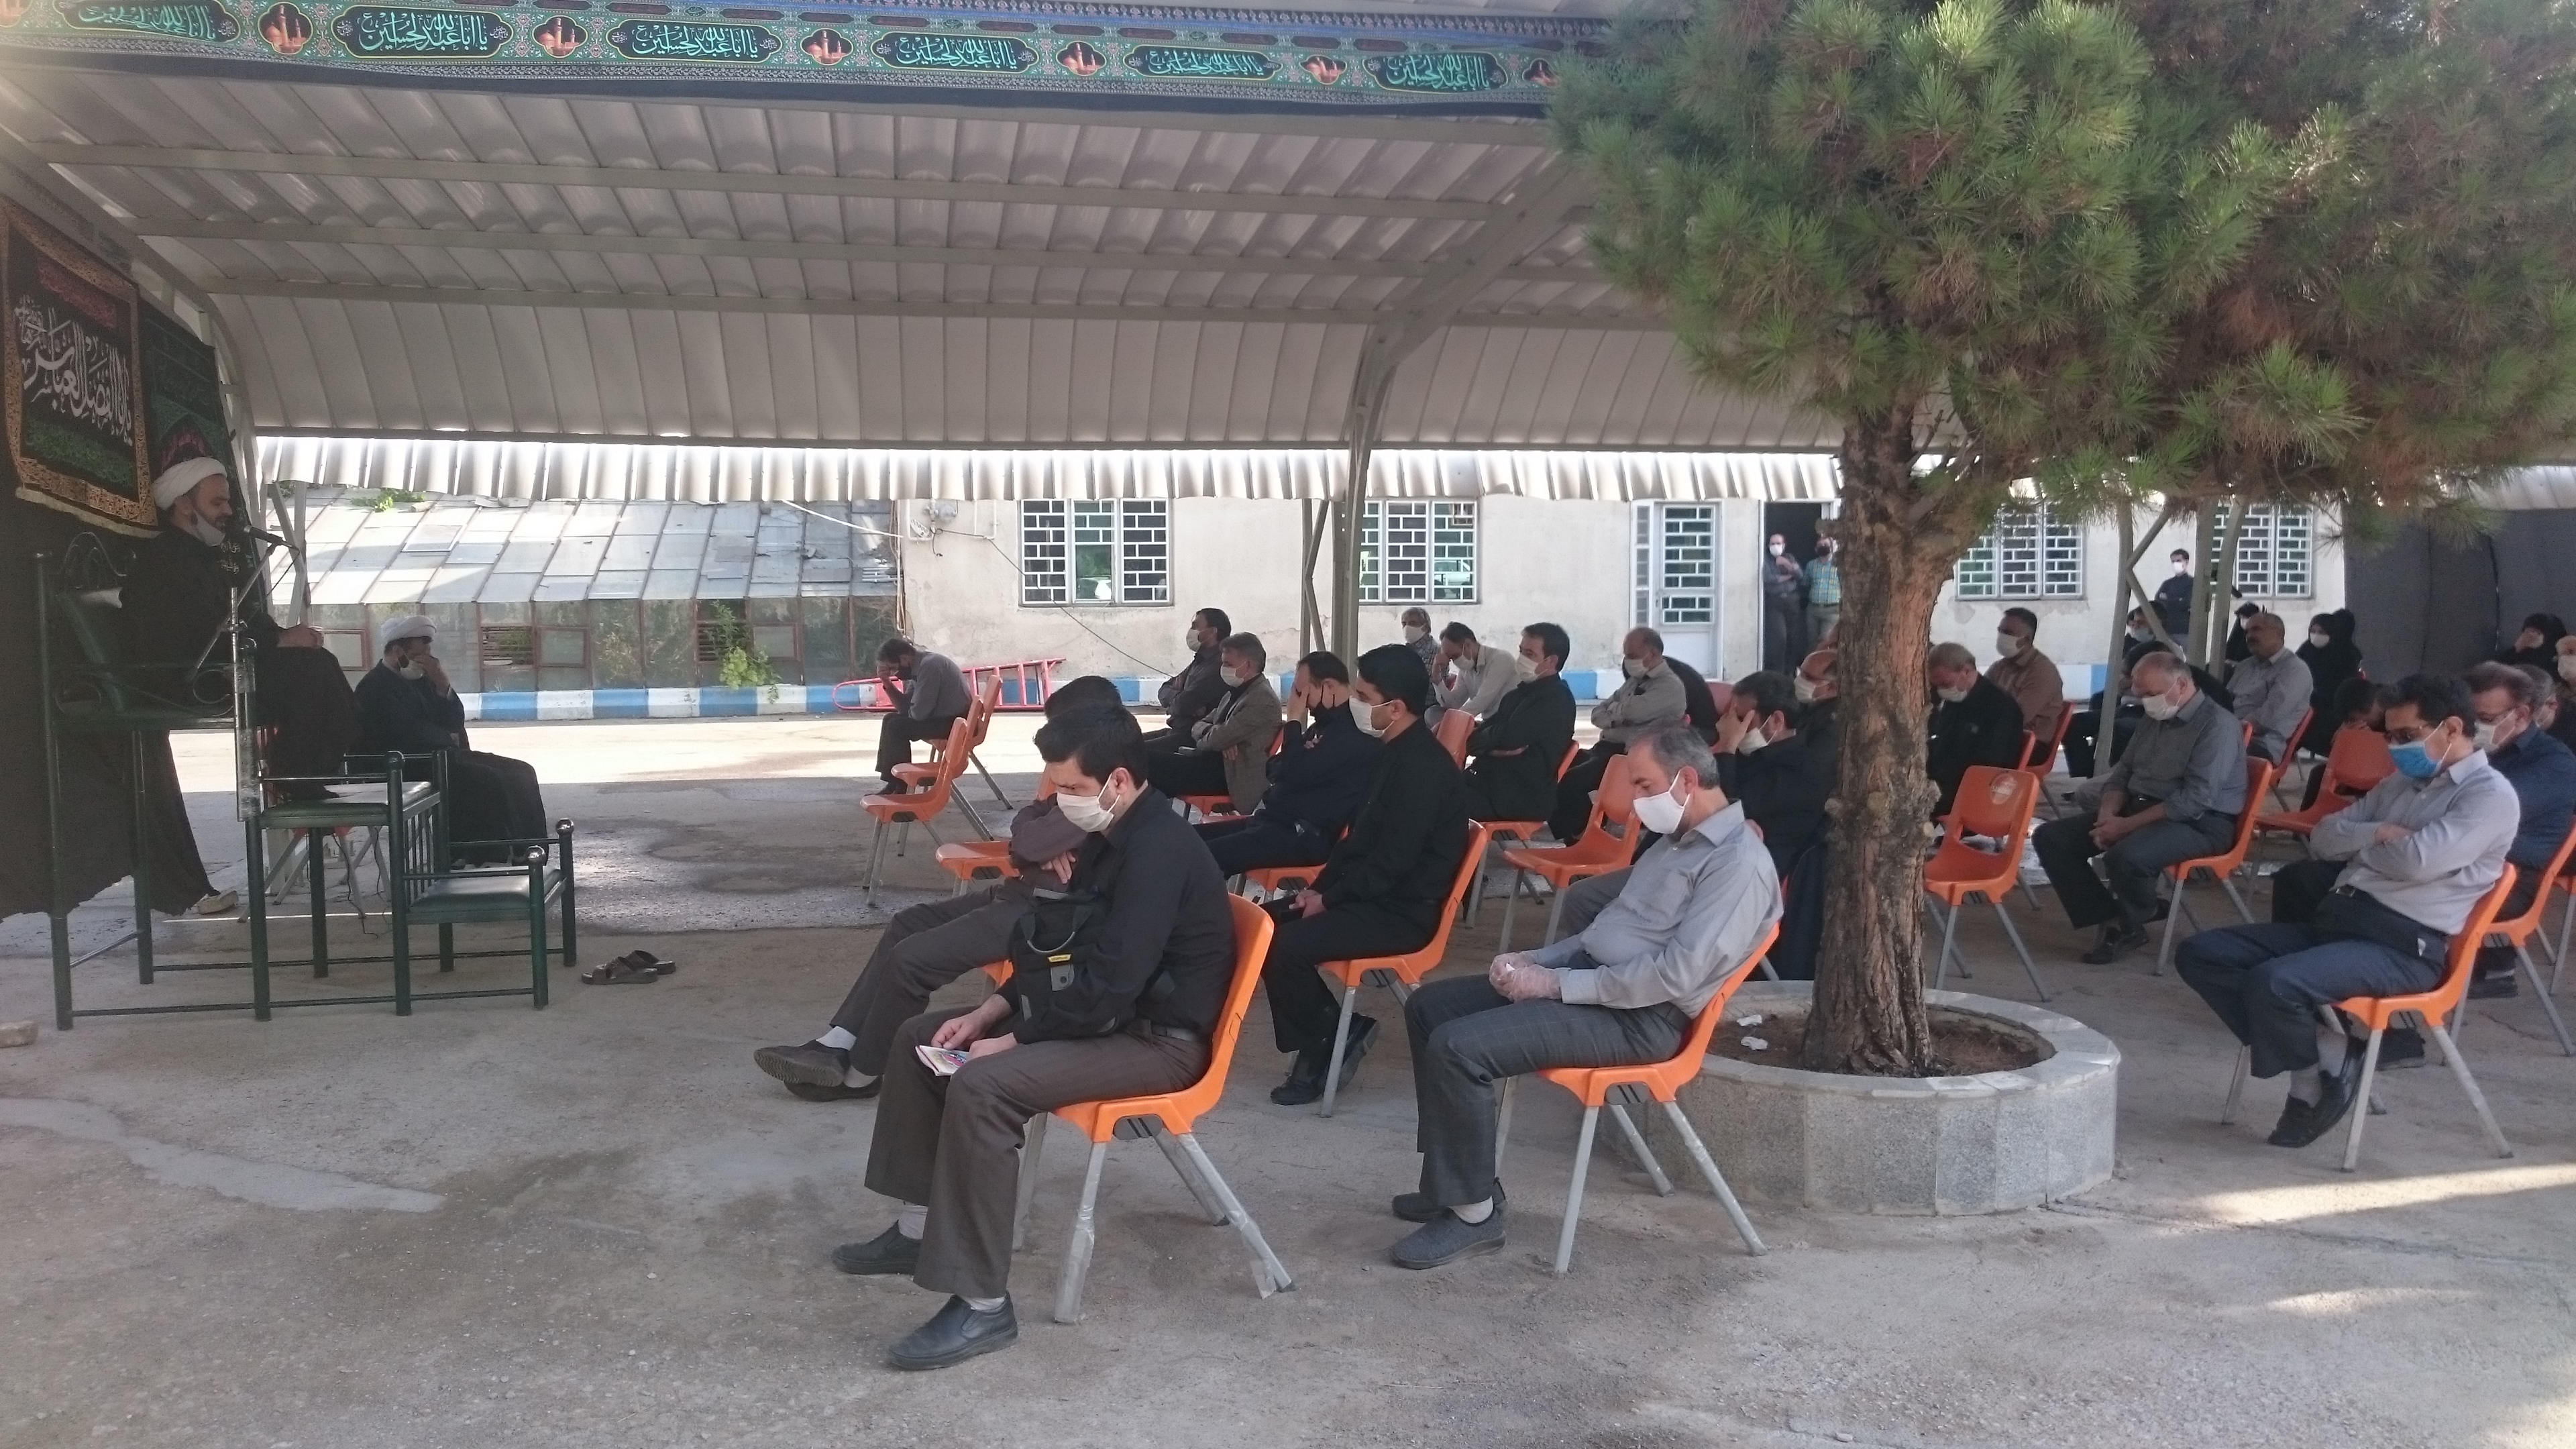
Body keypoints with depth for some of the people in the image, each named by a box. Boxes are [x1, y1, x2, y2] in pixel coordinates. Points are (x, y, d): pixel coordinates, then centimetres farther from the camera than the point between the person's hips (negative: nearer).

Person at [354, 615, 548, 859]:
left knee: (520, 772, -5)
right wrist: (448, 739, -2)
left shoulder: (420, 680, 17)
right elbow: (409, 734, -19)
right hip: (406, 772, -9)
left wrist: (443, 687, -6)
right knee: (487, 780, -28)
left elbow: (456, 723, 11)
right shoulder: (375, 687, -9)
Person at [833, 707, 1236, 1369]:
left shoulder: (1158, 851, -25)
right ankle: (919, 1226, 20)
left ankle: (984, 1305, -22)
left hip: (1156, 1038, -11)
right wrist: (991, 1011, 4)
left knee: (981, 1085, -30)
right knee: (920, 1037, 12)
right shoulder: (1112, 836, 6)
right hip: (1103, 1011, 11)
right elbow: (1069, 951, 15)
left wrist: (1012, 1039, -17)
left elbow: (1110, 987, -28)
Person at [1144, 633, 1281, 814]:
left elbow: (1218, 739, -19)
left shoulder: (1263, 699, -12)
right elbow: (1199, 726, 17)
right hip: (1216, 760, 10)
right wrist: (1219, 735, -6)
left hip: (1231, 776, -10)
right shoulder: (1235, 693, 19)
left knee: (1155, 766, -20)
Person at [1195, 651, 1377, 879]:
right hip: (1277, 820, 11)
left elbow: (1296, 773, -21)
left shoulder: (1354, 731, -15)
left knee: (1204, 857, -25)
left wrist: (1294, 721, -7)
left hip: (1306, 836, -11)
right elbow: (1277, 770, 23)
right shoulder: (1328, 724, 18)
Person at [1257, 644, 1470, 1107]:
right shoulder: (1393, 753, 10)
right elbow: (1358, 836, 16)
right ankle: (1331, 1034, 8)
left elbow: (1391, 860, -24)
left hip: (1401, 911, -10)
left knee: (1281, 945, -23)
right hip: (1371, 893, 10)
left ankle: (1325, 1042, 0)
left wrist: (1329, 900, -13)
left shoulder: (1422, 766, -22)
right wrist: (1319, 888, 4)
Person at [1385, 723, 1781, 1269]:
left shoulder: (1739, 862, -15)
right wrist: (1536, 959, 6)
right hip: (1590, 980, 11)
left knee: (1458, 1047, -24)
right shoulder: (1678, 842, 17)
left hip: (1639, 1018, -11)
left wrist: (1557, 983, -20)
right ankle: (1454, 1180, 12)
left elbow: (1675, 974, -24)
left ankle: (1474, 1211, -7)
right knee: (1428, 1006, 7)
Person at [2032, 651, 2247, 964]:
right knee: (2050, 838, -5)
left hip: (2198, 823, -9)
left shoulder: (2217, 725, -14)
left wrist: (2127, 825, -23)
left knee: (2126, 856, -38)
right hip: (2137, 809, 9)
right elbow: (2122, 773, 16)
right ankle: (2110, 918, -9)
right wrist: (2108, 815, -6)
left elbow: (2195, 799, -23)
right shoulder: (2153, 721, 13)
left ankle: (2128, 926, -6)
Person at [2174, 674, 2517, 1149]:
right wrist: (2378, 833, -4)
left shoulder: (2491, 795, -5)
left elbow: (2418, 859, -20)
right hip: (2336, 920, 9)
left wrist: (2362, 841, 0)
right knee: (2200, 954, -5)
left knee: (2274, 983, -34)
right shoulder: (2402, 783, 21)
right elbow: (2324, 838, 16)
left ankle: (2319, 1070, -2)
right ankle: (2323, 1047, -7)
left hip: (2403, 947, -9)